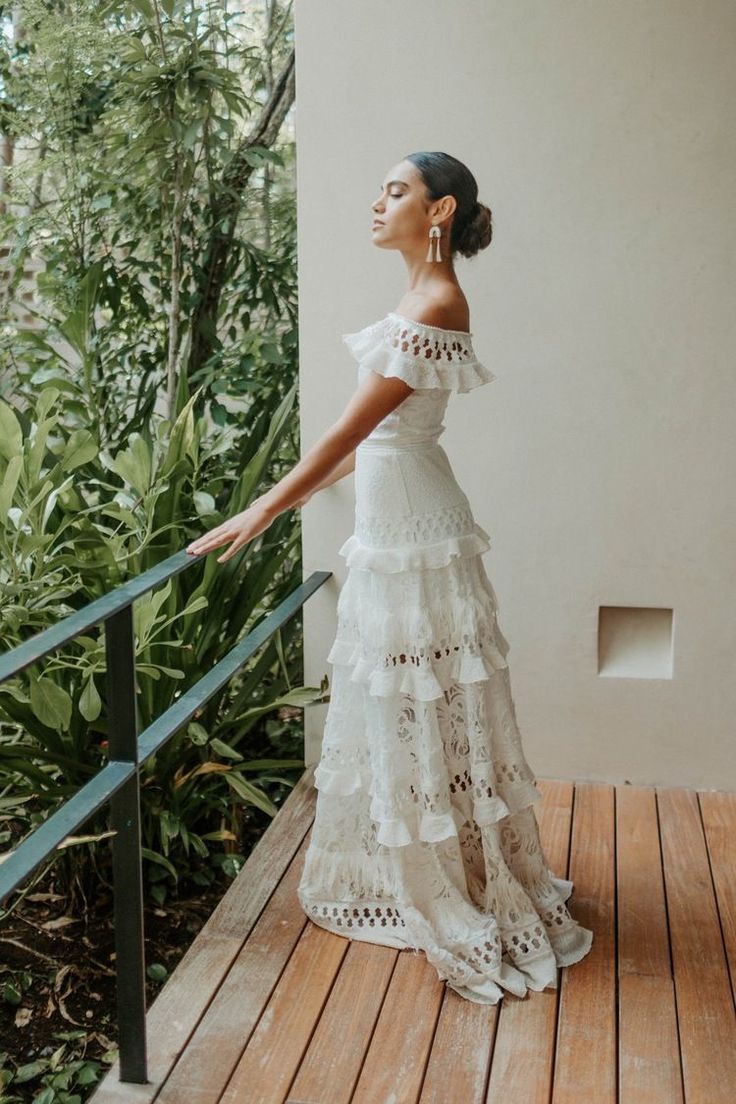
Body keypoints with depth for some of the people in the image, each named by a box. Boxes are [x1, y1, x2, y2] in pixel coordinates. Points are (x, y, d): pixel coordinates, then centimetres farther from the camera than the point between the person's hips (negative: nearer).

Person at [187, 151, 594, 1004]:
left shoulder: (435, 305, -18)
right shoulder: (423, 297, 12)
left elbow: (353, 427, -21)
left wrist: (261, 512, -19)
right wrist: (300, 493, 24)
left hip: (412, 532, -10)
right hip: (389, 519, 10)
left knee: (424, 711, 1)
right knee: (392, 705, 18)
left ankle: (467, 902, 16)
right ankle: (405, 873, 34)